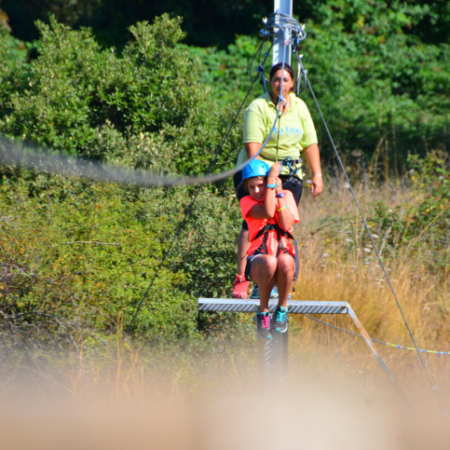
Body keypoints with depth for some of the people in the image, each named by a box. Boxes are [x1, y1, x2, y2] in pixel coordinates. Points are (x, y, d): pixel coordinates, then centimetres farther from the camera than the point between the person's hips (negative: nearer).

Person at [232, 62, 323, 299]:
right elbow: (252, 145, -17)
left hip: (289, 175, 5)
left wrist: (317, 174, 4)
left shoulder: (299, 107, 10)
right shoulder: (258, 107, -8)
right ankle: (241, 280, -23)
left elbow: (310, 144, 12)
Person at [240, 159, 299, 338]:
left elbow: (287, 225, -8)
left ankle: (282, 310, -16)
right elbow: (267, 213, -19)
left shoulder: (286, 196, 9)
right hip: (257, 260, -1)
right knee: (269, 262, -39)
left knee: (285, 261, -38)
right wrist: (271, 184, -17)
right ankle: (263, 313, -18)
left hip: (284, 253, 1)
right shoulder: (247, 201, 2)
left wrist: (279, 194, -9)